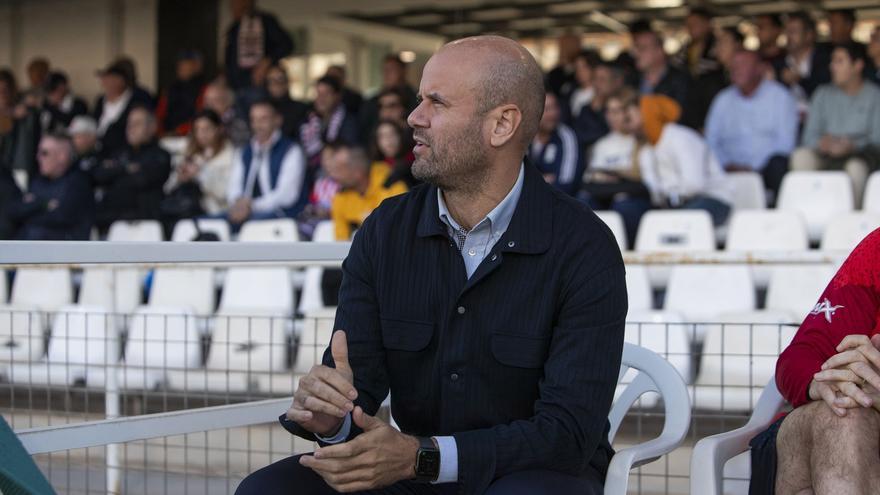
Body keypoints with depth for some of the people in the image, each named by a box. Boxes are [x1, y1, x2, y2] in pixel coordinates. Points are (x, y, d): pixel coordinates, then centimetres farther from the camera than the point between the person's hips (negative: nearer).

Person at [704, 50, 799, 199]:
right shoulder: (723, 100, 17)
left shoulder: (780, 96, 7)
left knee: (778, 163, -35)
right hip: (733, 172, 1)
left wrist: (755, 168, -14)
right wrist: (727, 165, -7)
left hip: (766, 169, -1)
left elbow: (786, 142, -3)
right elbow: (711, 140, 13)